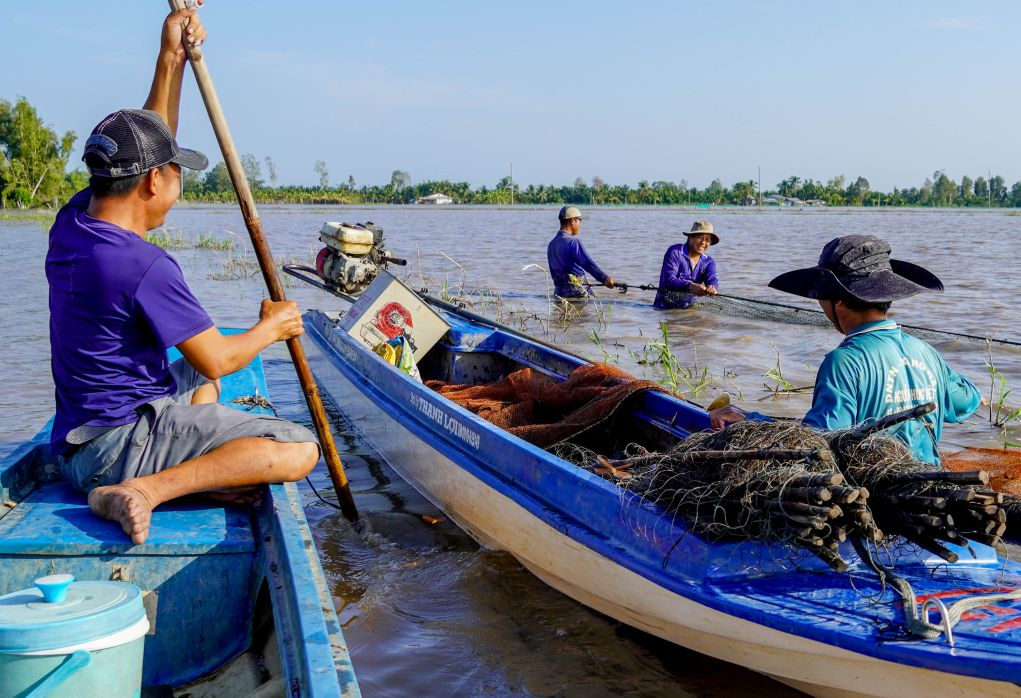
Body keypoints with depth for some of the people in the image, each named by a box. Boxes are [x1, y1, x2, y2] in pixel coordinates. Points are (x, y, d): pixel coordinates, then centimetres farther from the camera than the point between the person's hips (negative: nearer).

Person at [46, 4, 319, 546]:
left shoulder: (72, 221, 3)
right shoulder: (144, 266, -24)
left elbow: (143, 147, 16)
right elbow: (218, 359, -17)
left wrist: (171, 59, 14)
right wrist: (271, 328, 3)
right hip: (119, 446, -10)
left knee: (195, 378, 38)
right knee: (299, 450, -18)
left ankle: (205, 473, 11)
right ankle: (144, 491, -21)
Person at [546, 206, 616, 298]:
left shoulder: (551, 244, 15)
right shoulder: (573, 242, -12)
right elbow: (588, 264, -19)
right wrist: (605, 279, -20)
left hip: (559, 291, 9)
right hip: (577, 291, -9)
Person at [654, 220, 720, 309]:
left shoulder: (709, 262, 9)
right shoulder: (675, 252, -8)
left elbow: (712, 279, -10)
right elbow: (668, 280, -20)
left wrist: (712, 288, -37)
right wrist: (691, 286, -39)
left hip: (689, 308, 6)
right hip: (666, 307, -5)